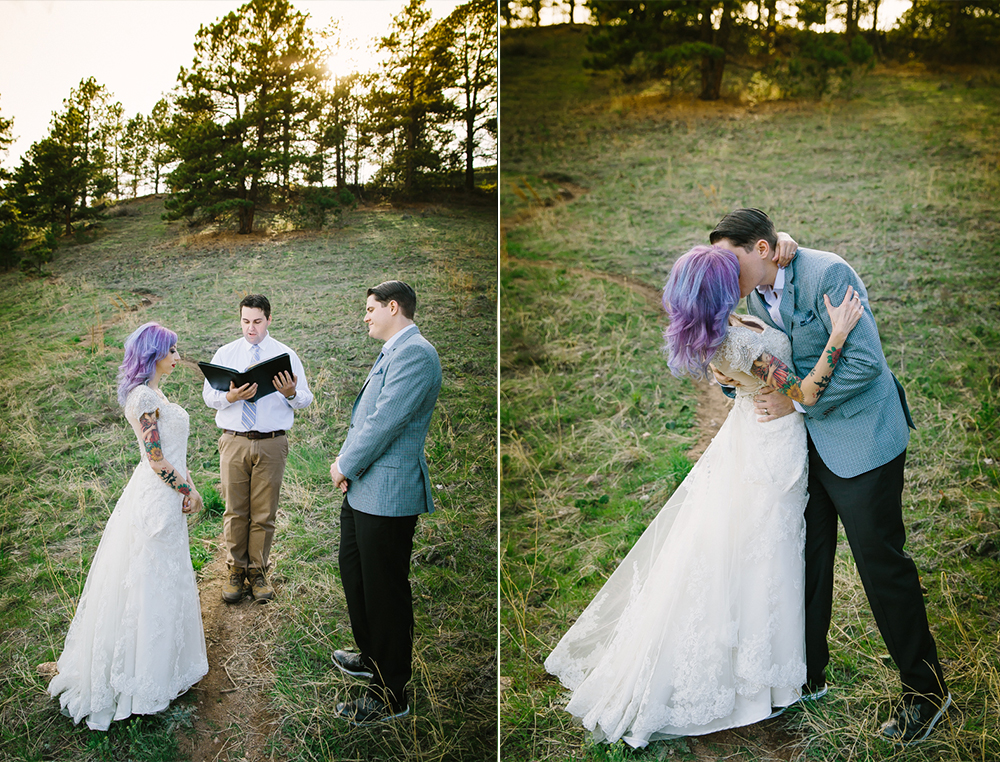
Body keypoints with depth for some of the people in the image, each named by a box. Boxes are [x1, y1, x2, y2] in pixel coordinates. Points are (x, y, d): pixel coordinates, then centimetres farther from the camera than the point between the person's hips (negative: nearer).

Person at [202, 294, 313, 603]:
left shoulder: (286, 355, 4)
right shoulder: (225, 353, 8)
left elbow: (305, 399, 2)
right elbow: (208, 395, 3)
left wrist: (291, 394, -22)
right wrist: (231, 397, -18)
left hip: (271, 442, -1)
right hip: (233, 441, 1)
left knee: (264, 513, 4)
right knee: (234, 511, 5)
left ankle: (258, 573, 19)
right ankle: (235, 572, 20)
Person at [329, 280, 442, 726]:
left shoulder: (414, 353, -18)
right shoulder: (392, 352, 16)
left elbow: (385, 422, -23)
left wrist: (345, 465, -11)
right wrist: (346, 462, 2)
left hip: (387, 493, -11)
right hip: (363, 488, 11)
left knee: (385, 592, 0)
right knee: (353, 572, 24)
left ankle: (390, 695, 15)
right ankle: (372, 658, 44)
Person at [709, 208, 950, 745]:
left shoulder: (827, 273, -21)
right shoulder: (757, 297, 3)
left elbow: (864, 362, -25)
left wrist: (795, 402, -22)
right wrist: (732, 376, -8)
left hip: (861, 439, -7)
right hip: (805, 440, 8)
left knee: (880, 561, 2)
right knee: (807, 555, 15)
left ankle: (925, 690, 22)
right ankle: (808, 673, 32)